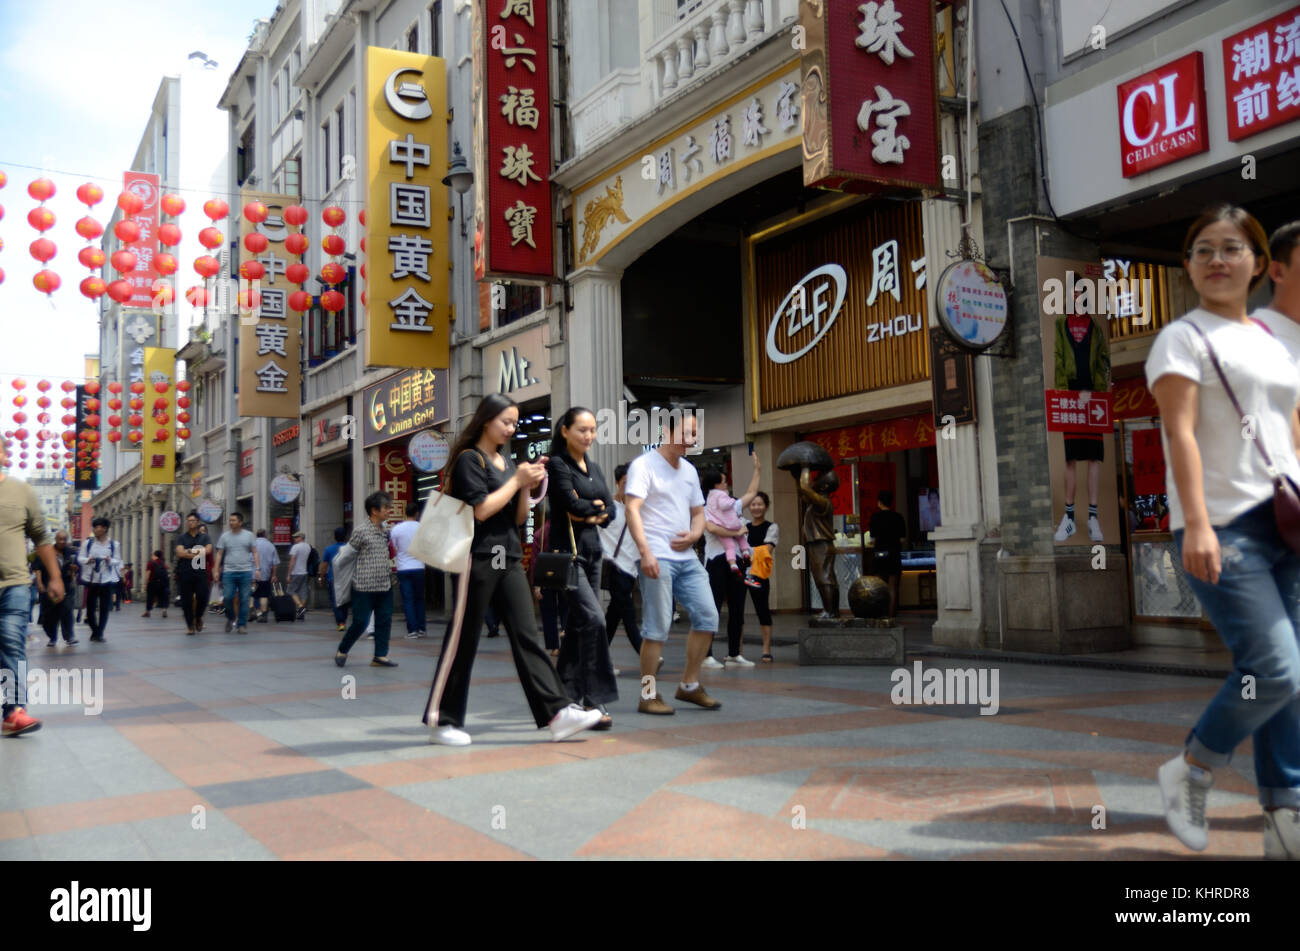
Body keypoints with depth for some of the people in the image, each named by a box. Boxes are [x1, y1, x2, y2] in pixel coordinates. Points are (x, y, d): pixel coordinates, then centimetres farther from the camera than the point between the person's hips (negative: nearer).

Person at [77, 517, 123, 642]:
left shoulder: (114, 544, 2)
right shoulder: (87, 542, 4)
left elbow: (118, 561, 5)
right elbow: (79, 558, 4)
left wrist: (110, 561, -17)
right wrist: (87, 560, -17)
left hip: (107, 580, -1)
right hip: (91, 579, 1)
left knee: (104, 608, 0)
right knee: (90, 607, 3)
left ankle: (100, 632, 12)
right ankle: (94, 631, 22)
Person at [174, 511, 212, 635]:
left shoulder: (204, 537, 12)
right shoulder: (182, 539, 11)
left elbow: (208, 550, -6)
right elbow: (180, 552, -5)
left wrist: (190, 552, -9)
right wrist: (199, 553, -9)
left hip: (201, 573, 0)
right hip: (185, 573, 0)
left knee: (202, 597, -9)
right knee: (186, 600, -1)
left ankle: (198, 617, 19)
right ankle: (190, 625, 9)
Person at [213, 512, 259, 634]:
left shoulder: (248, 535, 7)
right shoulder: (225, 536, 9)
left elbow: (255, 553, 7)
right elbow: (219, 554, 8)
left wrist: (257, 568, -3)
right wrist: (216, 570, 0)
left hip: (246, 572, 0)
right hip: (229, 572, 0)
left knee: (244, 600, 0)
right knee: (227, 597, -8)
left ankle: (242, 625, 8)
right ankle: (230, 618, 17)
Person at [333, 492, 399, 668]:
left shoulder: (385, 530, 11)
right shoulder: (362, 531, -11)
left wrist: (389, 570, 14)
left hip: (385, 586, 7)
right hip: (365, 587, -7)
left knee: (384, 621, 4)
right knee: (360, 623, -1)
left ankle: (380, 656, 11)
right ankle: (342, 651, 19)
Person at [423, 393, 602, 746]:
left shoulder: (508, 462, 16)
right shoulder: (469, 459, -4)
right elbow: (481, 510, -15)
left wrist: (527, 486, 1)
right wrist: (516, 480, -9)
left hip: (509, 558, 7)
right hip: (478, 557, -7)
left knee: (527, 635, 0)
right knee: (463, 640, 0)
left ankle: (558, 713, -6)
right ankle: (442, 721, 10)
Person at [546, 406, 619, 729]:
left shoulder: (593, 467, 16)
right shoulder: (557, 465, -6)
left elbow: (611, 509, 9)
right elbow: (571, 504, -18)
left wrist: (591, 514, -10)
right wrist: (596, 504, -1)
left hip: (591, 551, 8)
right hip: (567, 552, -8)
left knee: (579, 622, 9)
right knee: (593, 618, -18)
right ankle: (594, 701, -16)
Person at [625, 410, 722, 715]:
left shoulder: (689, 470, 18)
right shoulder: (644, 465, -5)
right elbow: (632, 510, -15)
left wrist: (693, 535, 2)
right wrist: (645, 552, -26)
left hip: (686, 557, 7)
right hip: (657, 558, -7)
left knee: (707, 616, 4)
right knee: (657, 627, -6)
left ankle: (689, 685, 17)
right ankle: (648, 696, 4)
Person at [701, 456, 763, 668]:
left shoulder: (732, 506, 19)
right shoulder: (704, 509, -3)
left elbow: (751, 493, 28)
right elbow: (712, 528, -21)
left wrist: (757, 470, 31)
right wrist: (736, 533, -18)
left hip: (735, 562, 8)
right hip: (717, 561, -8)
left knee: (737, 610, 8)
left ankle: (734, 654, 15)